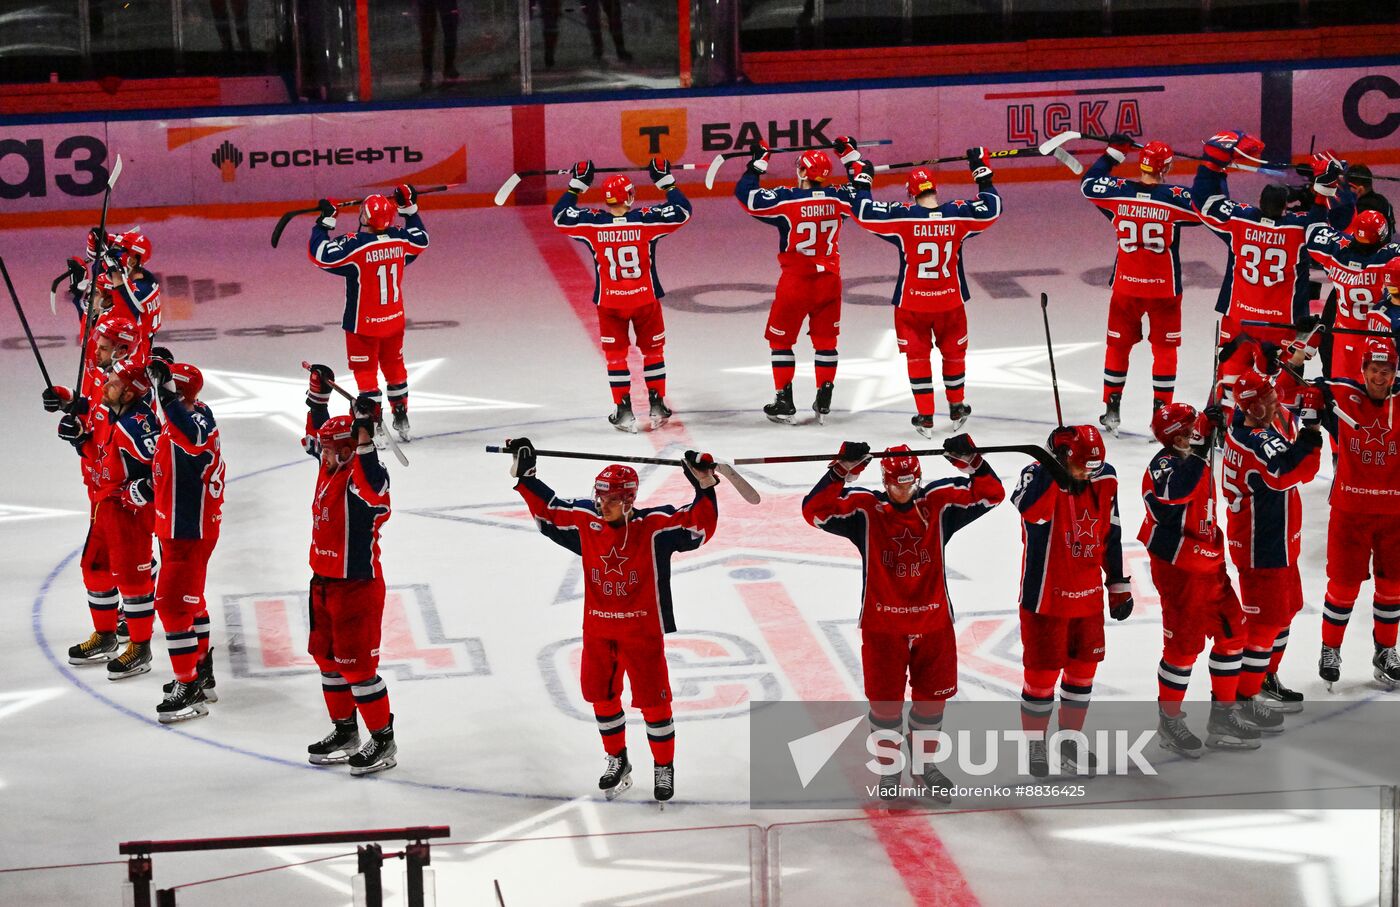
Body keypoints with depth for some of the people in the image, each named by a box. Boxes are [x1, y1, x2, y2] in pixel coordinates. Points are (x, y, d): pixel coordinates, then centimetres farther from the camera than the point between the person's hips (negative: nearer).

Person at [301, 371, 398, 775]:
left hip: (358, 585, -9)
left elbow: (372, 488, -45)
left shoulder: (363, 475, -21)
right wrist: (318, 394, 18)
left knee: (357, 664, -4)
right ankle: (344, 731, 31)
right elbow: (317, 435, 24)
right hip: (324, 581, 9)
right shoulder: (331, 466, 5)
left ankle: (383, 740, 7)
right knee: (328, 657, 17)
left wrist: (365, 434, -52)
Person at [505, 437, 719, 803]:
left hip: (642, 629, -4)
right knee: (601, 695, 14)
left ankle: (665, 766, 21)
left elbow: (699, 526, -19)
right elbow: (548, 512, 11)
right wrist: (526, 477, 8)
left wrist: (705, 488, -30)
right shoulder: (586, 522, -3)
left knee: (653, 700, 3)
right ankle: (617, 759, 34)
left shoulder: (654, 526, -15)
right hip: (598, 628, 4)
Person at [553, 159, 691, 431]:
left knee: (616, 355, 12)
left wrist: (577, 184, 9)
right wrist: (666, 181, 5)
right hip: (645, 299, 0)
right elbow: (682, 211, -4)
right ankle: (657, 406, 22)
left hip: (609, 303, 0)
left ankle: (624, 410, 10)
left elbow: (560, 217, 3)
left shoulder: (592, 223, -12)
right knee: (652, 350, 17)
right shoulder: (647, 219, -14)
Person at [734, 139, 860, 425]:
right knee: (825, 340, 15)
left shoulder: (786, 199, -16)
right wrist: (850, 153, 22)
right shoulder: (837, 198, -5)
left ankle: (784, 403, 11)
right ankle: (824, 402, 17)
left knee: (781, 339, 11)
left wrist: (759, 161, 1)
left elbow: (745, 192, -9)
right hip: (828, 281, 3)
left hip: (795, 282, -3)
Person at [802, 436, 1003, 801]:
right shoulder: (865, 509, -11)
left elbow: (992, 494, -9)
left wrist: (971, 460, -25)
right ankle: (888, 766, 27)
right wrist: (842, 470, -34)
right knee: (886, 700, 6)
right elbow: (815, 510, -23)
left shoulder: (938, 503, -4)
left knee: (932, 697, 14)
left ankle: (925, 762, 36)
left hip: (934, 621, 2)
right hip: (883, 624, -2)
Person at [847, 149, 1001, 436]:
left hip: (912, 303, -2)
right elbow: (991, 209, 6)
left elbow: (863, 212, -8)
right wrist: (982, 171, 15)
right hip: (950, 301, 2)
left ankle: (925, 417, 10)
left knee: (917, 355, 11)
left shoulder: (903, 217, -15)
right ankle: (956, 409, 33)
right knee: (953, 352, 21)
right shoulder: (958, 215, -10)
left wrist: (861, 178, 6)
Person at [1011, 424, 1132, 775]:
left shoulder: (1104, 481, 1)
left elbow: (1110, 536, 12)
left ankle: (1069, 740, 32)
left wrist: (1119, 586, 16)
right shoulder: (1039, 476, -17)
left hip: (1088, 598, 6)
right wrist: (1053, 464, -42)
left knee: (1083, 671, 15)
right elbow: (1030, 508, -41)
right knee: (1041, 675, 2)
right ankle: (1035, 746, 19)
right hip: (1046, 598, -5)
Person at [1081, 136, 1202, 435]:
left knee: (1118, 344, 15)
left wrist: (1113, 152, 16)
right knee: (1165, 348, 10)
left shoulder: (1119, 192, -9)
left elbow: (1088, 184, 10)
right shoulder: (1175, 198, -18)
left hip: (1125, 285, 2)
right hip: (1164, 288, -2)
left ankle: (1112, 409, 19)